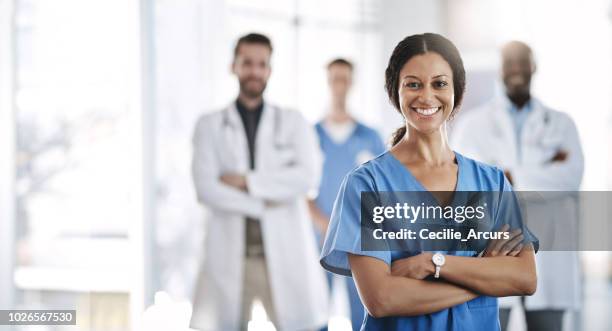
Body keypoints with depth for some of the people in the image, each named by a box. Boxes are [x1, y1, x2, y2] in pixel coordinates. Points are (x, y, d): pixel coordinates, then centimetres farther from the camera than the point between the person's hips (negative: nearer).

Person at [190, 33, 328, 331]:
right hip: (229, 256, 0)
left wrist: (247, 181, -10)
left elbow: (308, 176, -7)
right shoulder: (210, 126, 9)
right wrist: (265, 204, -8)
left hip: (285, 256, 0)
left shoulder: (294, 124, 11)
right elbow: (205, 187, -5)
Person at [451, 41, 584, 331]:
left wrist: (512, 178, -10)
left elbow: (572, 175, -4)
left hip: (546, 256, 2)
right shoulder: (473, 123, 10)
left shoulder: (560, 124, 14)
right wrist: (544, 172, -8)